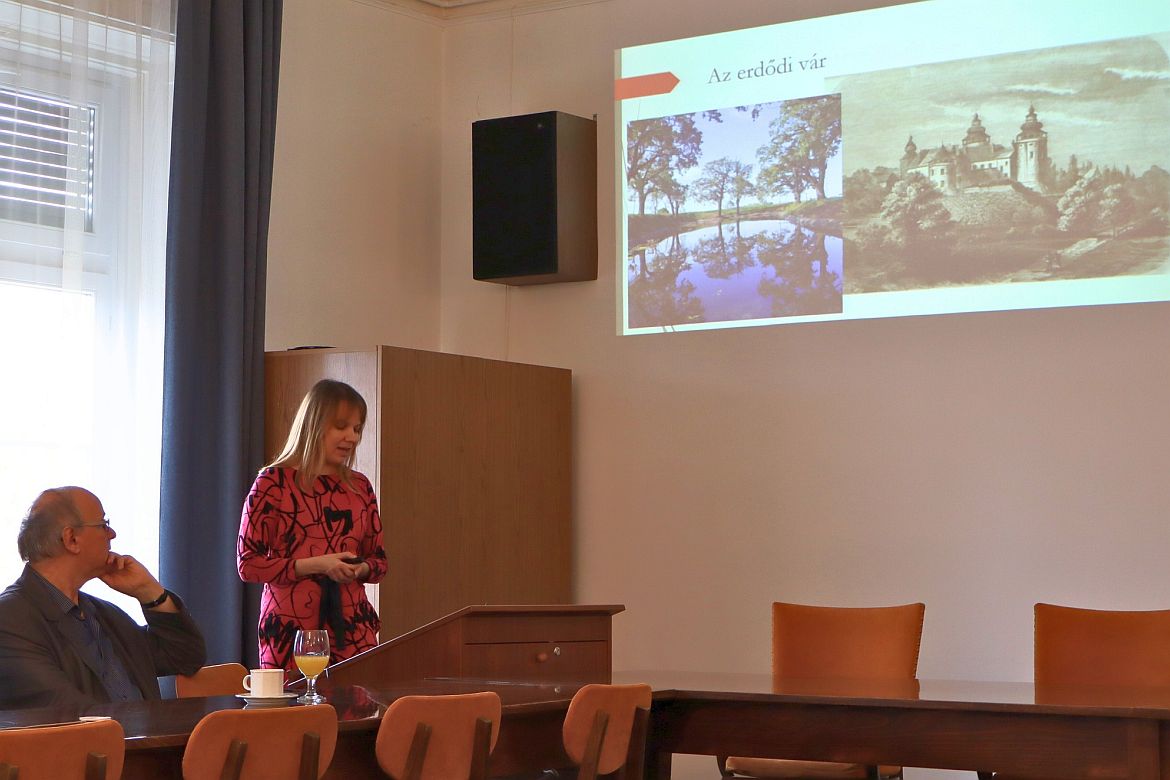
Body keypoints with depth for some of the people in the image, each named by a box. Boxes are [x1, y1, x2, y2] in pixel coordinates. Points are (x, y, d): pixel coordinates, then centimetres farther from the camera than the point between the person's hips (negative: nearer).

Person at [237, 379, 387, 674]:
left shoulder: (359, 487, 13)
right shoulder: (273, 482, -1)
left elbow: (379, 561, 19)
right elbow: (247, 564, -5)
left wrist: (360, 569, -3)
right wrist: (314, 565, -14)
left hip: (353, 629, 4)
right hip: (290, 631, -4)